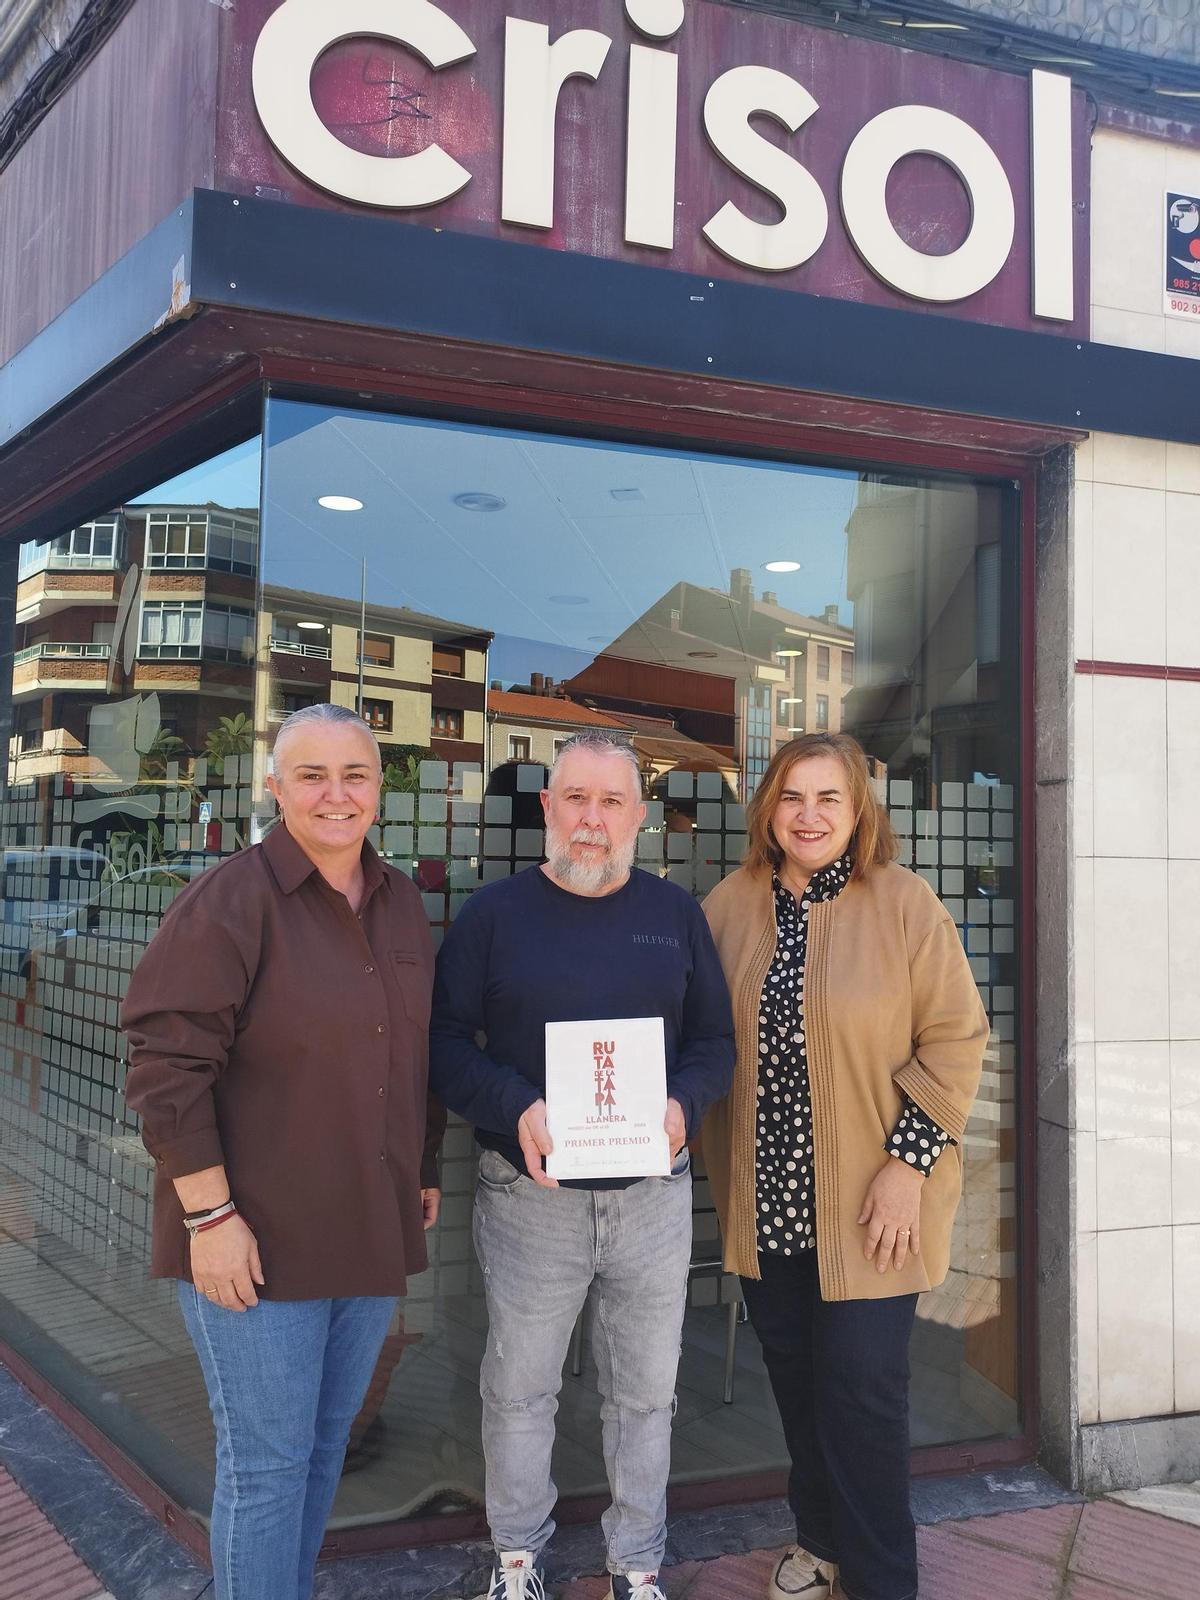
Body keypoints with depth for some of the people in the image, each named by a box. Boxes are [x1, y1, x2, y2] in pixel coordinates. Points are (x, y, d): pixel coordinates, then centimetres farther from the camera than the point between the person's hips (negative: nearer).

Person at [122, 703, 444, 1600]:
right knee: (267, 1461, 4)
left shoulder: (402, 904, 7)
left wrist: (425, 1173, 16)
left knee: (328, 1443, 20)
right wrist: (211, 1215, -18)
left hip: (372, 1233, 6)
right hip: (258, 1240, -6)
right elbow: (168, 1064, -17)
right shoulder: (230, 901, -14)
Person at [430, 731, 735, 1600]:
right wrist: (514, 1108, -21)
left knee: (646, 1392, 16)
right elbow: (444, 1040, -5)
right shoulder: (495, 911, -2)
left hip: (653, 1194, 2)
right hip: (529, 1195, -1)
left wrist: (684, 1104, -14)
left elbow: (715, 1039, 6)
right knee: (519, 1389, 15)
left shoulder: (676, 913, 4)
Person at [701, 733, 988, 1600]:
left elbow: (955, 1039, -10)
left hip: (868, 1201, -4)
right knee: (795, 1377, 17)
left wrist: (908, 1162, -15)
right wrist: (723, 1168, 7)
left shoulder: (905, 902, -11)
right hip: (767, 1198, 4)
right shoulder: (731, 905, 1)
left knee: (862, 1390, 2)